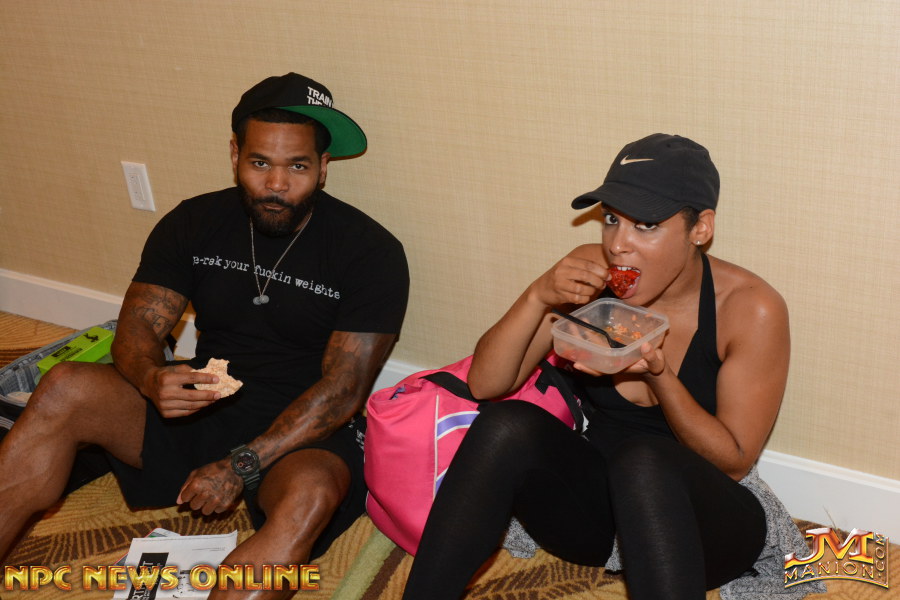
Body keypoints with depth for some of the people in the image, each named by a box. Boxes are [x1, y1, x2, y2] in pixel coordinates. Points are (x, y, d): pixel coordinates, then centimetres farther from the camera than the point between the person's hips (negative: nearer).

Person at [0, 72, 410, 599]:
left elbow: (344, 392, -13)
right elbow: (139, 324, -1)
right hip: (202, 410, 4)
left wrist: (243, 465, -21)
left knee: (309, 495, -40)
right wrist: (152, 378, -26)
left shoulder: (370, 252, -9)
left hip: (302, 433, -4)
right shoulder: (194, 223, 3)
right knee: (65, 390, -21)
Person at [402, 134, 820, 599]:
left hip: (701, 519, -3)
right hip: (591, 504, 3)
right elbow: (483, 384, -5)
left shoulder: (751, 310, -15)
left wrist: (658, 375, -27)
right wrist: (539, 296, -22)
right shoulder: (589, 273, -6)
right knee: (506, 424, -27)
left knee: (642, 458, -37)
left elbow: (733, 463, -11)